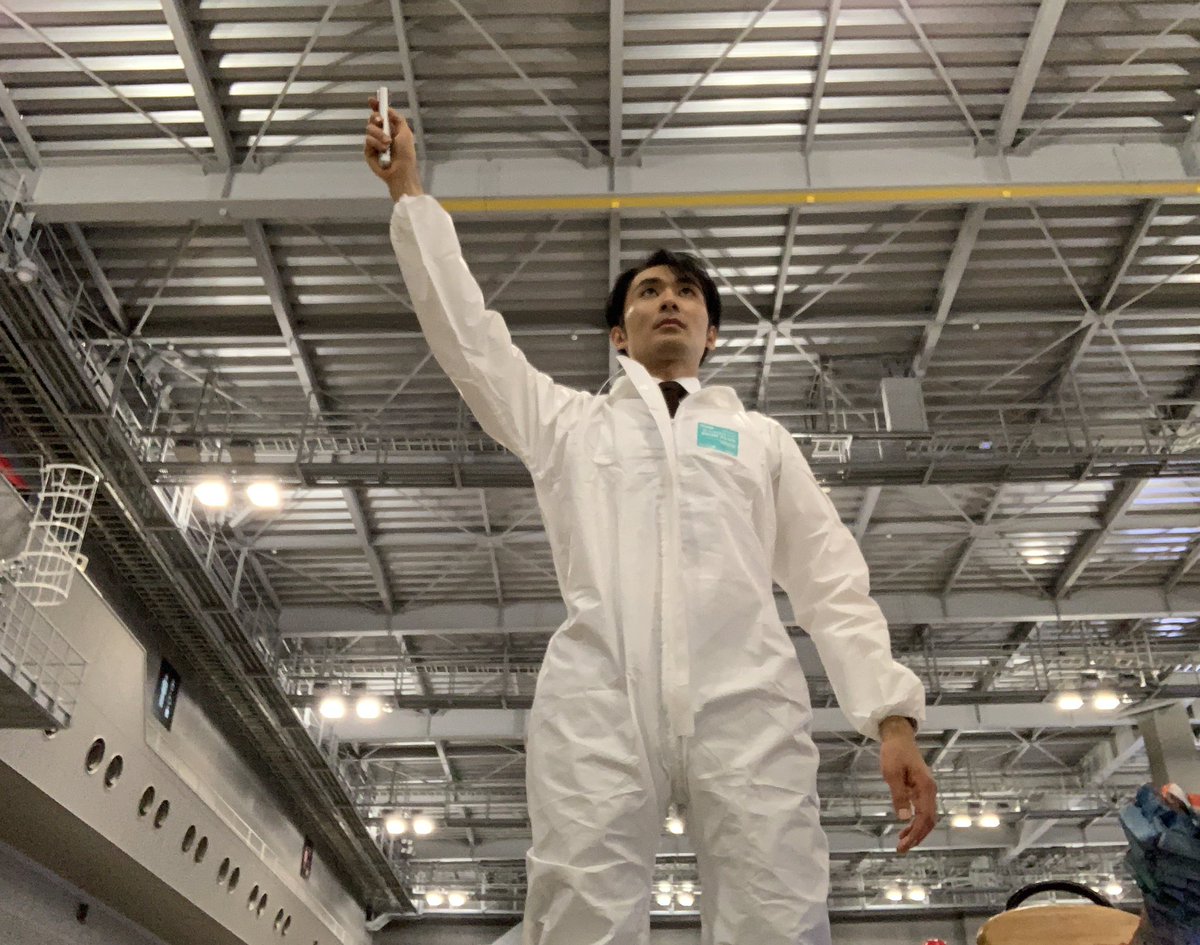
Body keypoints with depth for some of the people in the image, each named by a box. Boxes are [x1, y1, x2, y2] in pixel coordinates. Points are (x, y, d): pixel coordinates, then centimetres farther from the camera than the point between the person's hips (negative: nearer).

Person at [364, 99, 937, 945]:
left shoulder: (760, 438, 26)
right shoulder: (568, 423, 28)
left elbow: (832, 580, 17)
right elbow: (465, 330, 21)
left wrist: (892, 715, 4)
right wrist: (410, 191, 22)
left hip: (747, 704, 1)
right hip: (597, 704, 0)